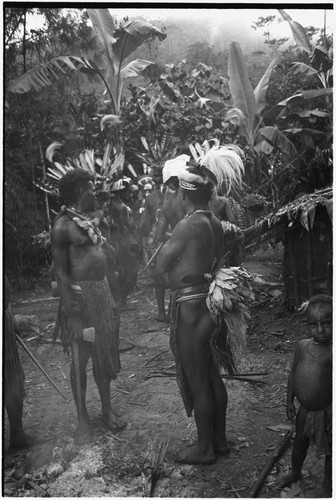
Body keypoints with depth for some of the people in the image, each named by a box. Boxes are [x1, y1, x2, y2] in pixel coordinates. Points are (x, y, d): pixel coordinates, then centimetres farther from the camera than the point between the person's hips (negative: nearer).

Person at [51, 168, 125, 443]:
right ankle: (83, 417, 19)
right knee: (80, 358, 4)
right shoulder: (63, 226, -13)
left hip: (102, 291, 8)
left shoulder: (88, 221, 11)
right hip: (80, 295, -8)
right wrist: (72, 311, -18)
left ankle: (107, 408, 30)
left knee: (104, 353, 15)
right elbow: (61, 272, -14)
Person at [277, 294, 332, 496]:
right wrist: (290, 401, 7)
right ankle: (295, 473, 52)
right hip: (304, 410, 5)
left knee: (329, 450, 18)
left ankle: (328, 484, 42)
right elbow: (293, 373, 5)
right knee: (299, 443, 26)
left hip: (326, 411, -5)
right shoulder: (302, 346, -6)